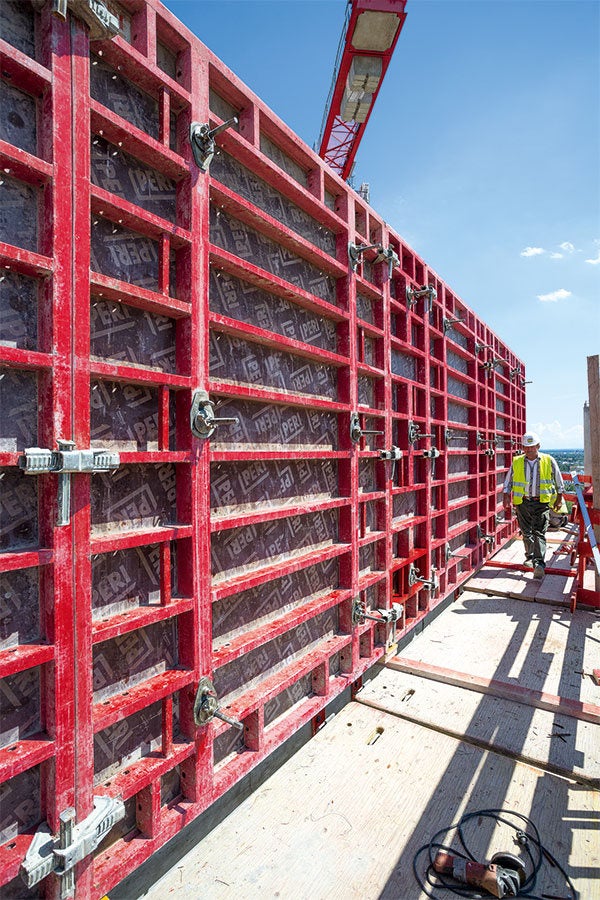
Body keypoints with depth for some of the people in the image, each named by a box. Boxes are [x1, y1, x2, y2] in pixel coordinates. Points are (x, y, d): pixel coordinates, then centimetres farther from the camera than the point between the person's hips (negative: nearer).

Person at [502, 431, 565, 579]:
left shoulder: (549, 461, 1)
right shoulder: (516, 462, 3)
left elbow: (559, 482, 12)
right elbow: (508, 482, 11)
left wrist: (559, 499, 12)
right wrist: (506, 498, 3)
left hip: (542, 502, -2)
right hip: (523, 502, 2)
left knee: (539, 533, -9)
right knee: (526, 533, 10)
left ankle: (539, 563, -14)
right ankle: (530, 558, 27)